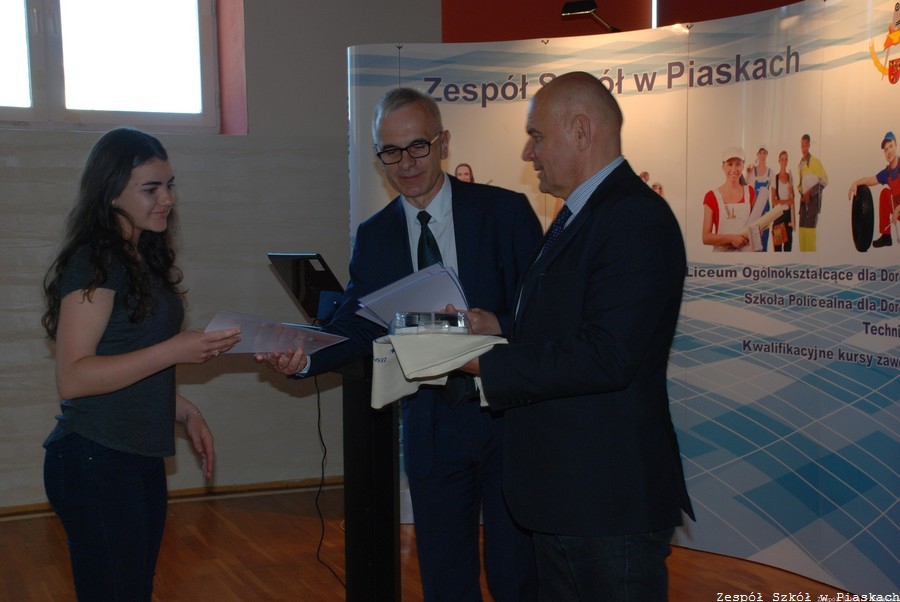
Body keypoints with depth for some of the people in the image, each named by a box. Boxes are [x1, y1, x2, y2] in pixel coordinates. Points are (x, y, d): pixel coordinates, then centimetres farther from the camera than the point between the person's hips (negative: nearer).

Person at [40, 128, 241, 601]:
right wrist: (173, 351, -24)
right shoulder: (94, 262, -14)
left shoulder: (144, 258, 13)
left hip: (141, 459, 9)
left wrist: (185, 412, 12)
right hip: (96, 460, -9)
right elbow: (72, 377, -21)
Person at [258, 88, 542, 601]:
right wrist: (304, 357, -18)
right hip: (432, 426, 3)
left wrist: (498, 325, -27)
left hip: (509, 416, -3)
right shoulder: (374, 236, 5)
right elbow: (354, 327, 1)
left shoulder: (505, 211, -5)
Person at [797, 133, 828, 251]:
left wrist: (810, 193, -13)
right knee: (802, 227, 5)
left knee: (810, 227, -12)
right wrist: (802, 194, 2)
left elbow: (824, 180, -11)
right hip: (804, 199, 7)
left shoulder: (815, 162, -9)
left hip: (813, 198, -7)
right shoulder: (800, 164, 12)